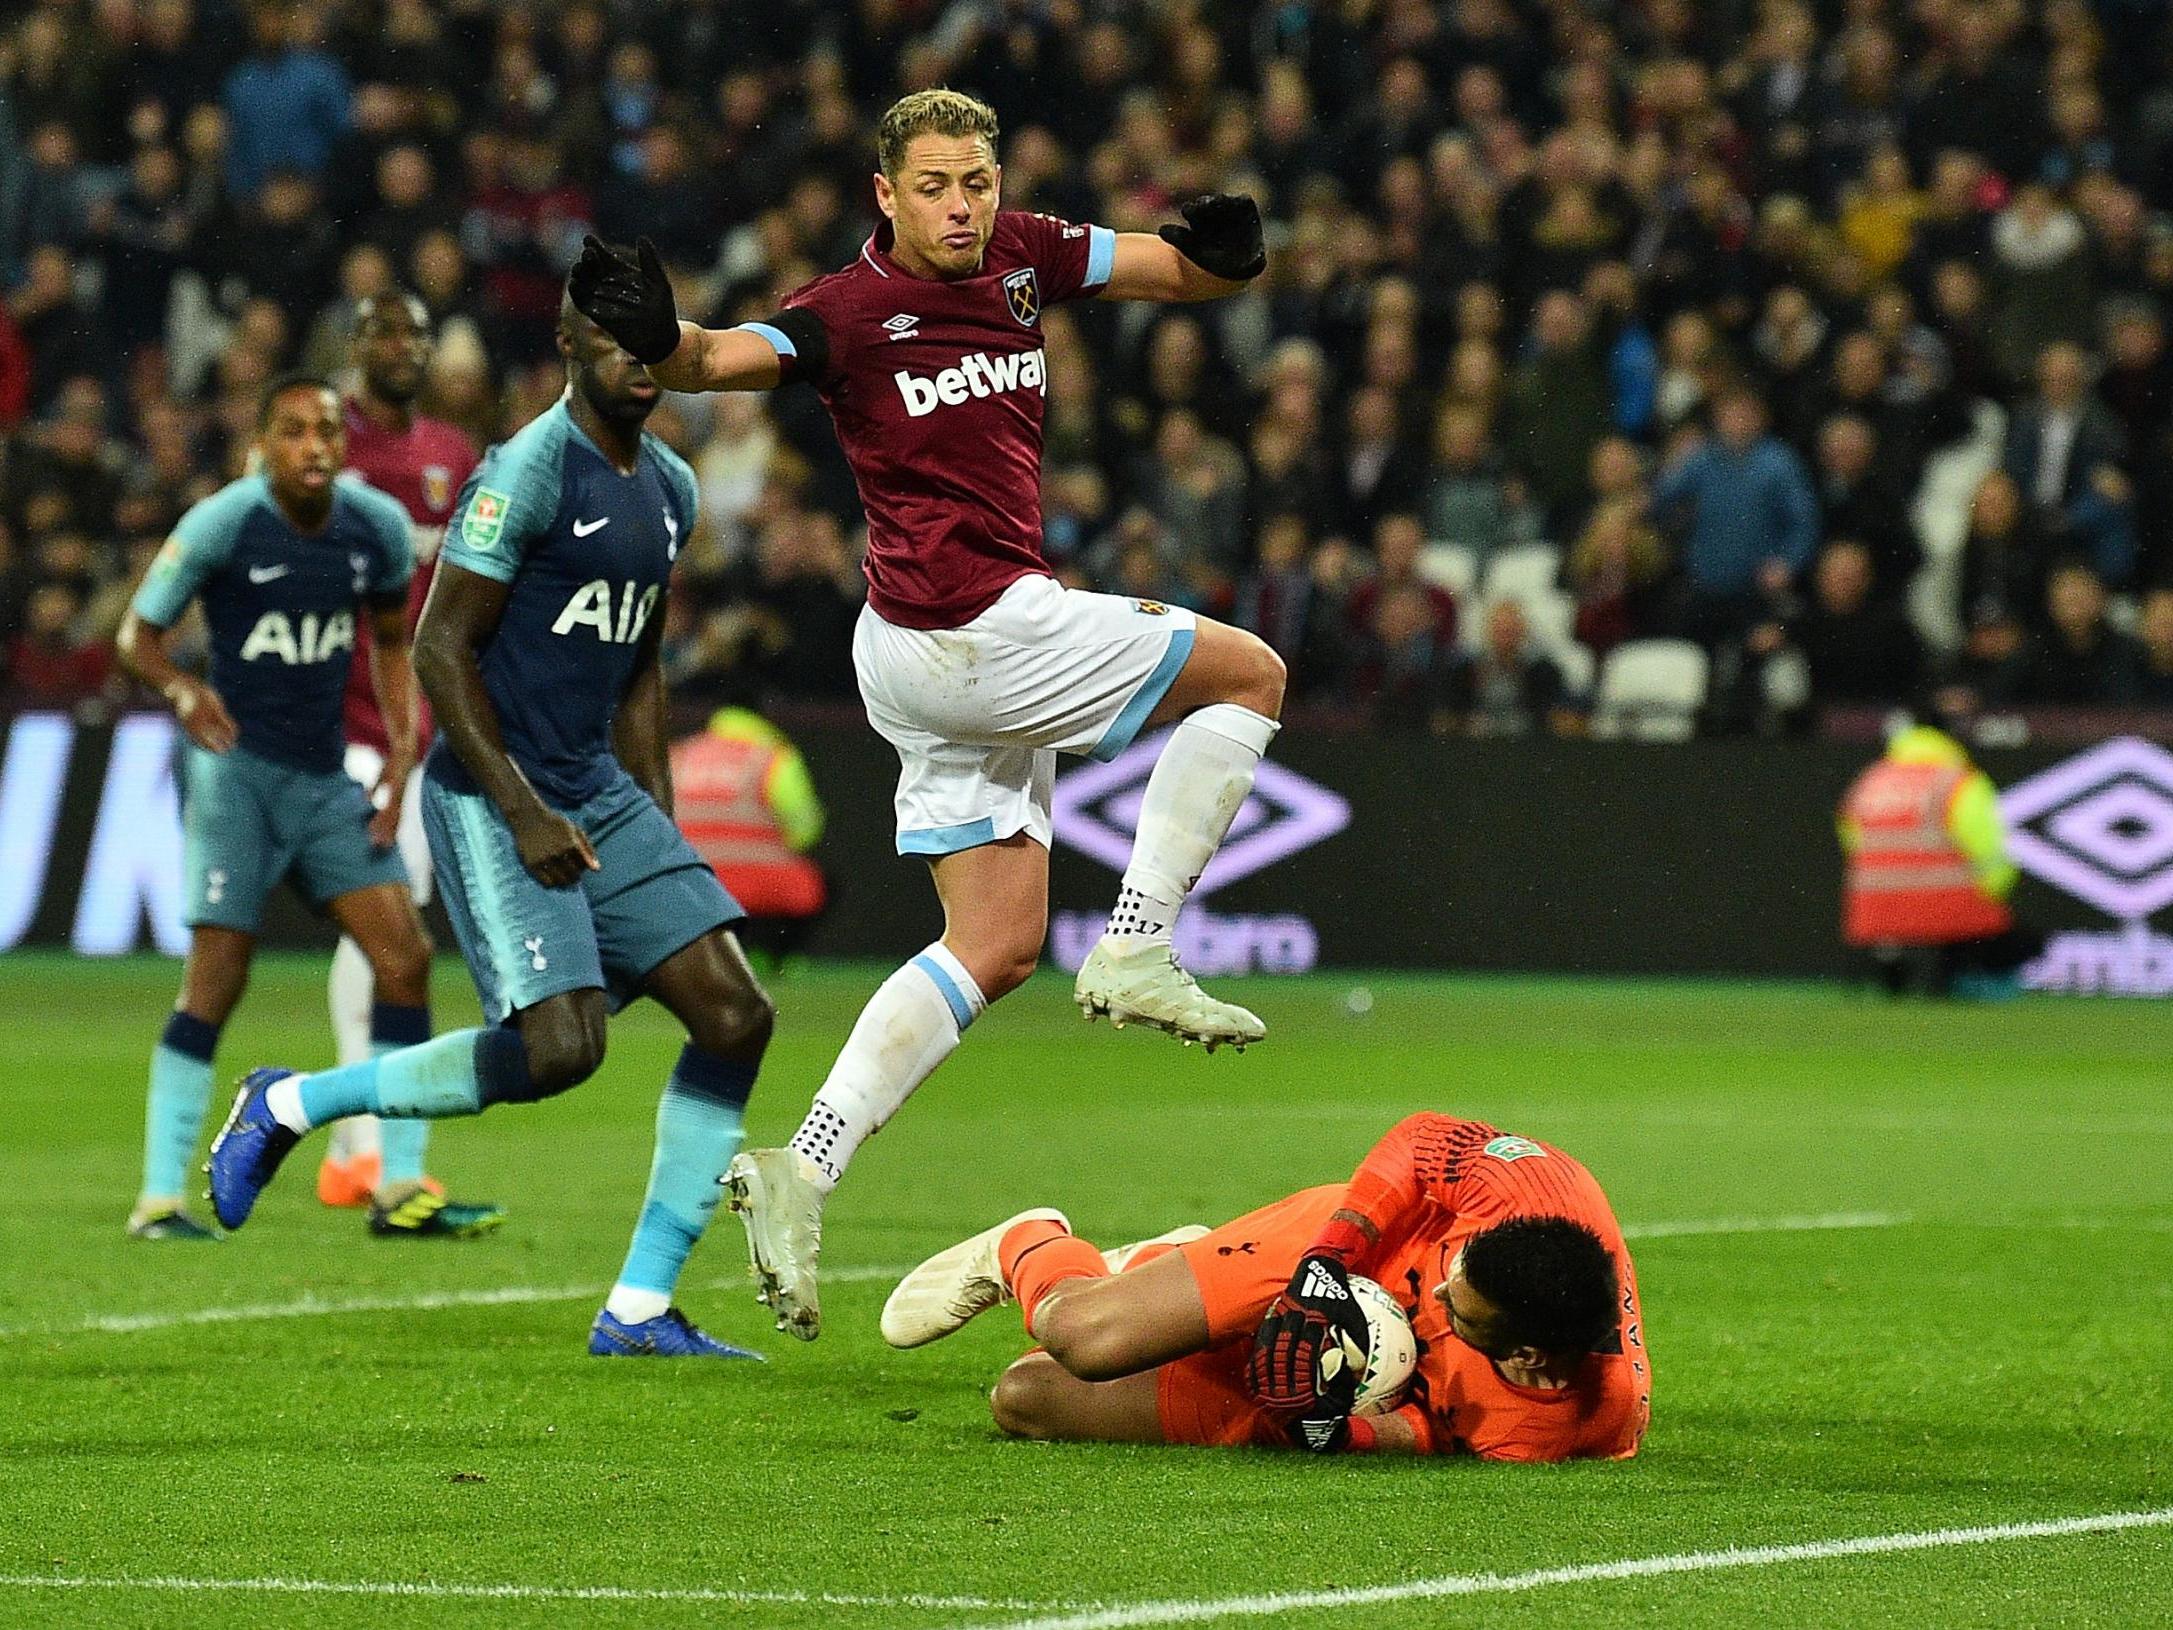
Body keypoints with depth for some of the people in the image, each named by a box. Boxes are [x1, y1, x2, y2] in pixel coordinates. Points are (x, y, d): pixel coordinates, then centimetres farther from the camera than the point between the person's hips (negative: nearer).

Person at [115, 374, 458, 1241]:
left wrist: (402, 756, 6)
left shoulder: (379, 526, 1)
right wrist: (182, 689, -27)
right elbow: (138, 631, -5)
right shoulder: (221, 524, -12)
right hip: (238, 769, -5)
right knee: (216, 976, -11)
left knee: (405, 955, -4)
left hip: (327, 776, 5)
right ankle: (159, 1196, -4)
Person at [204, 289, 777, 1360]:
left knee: (734, 1016, -5)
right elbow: (441, 649, -15)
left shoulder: (669, 489, 12)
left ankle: (640, 1310, 0)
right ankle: (289, 1105, 2)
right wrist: (525, 814, -18)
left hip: (599, 790, 8)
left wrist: (658, 825, 15)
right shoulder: (528, 471, -14)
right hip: (494, 797, -8)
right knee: (559, 1048, -20)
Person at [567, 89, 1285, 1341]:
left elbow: (1182, 271, 9)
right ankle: (1134, 952, 3)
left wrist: (1223, 254, -15)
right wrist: (658, 334, -49)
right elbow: (724, 356, -27)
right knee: (1251, 674, 3)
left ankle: (802, 1174, 3)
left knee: (996, 949, 9)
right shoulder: (855, 309, -12)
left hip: (962, 653, 8)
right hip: (977, 628, -8)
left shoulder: (1024, 257, 8)